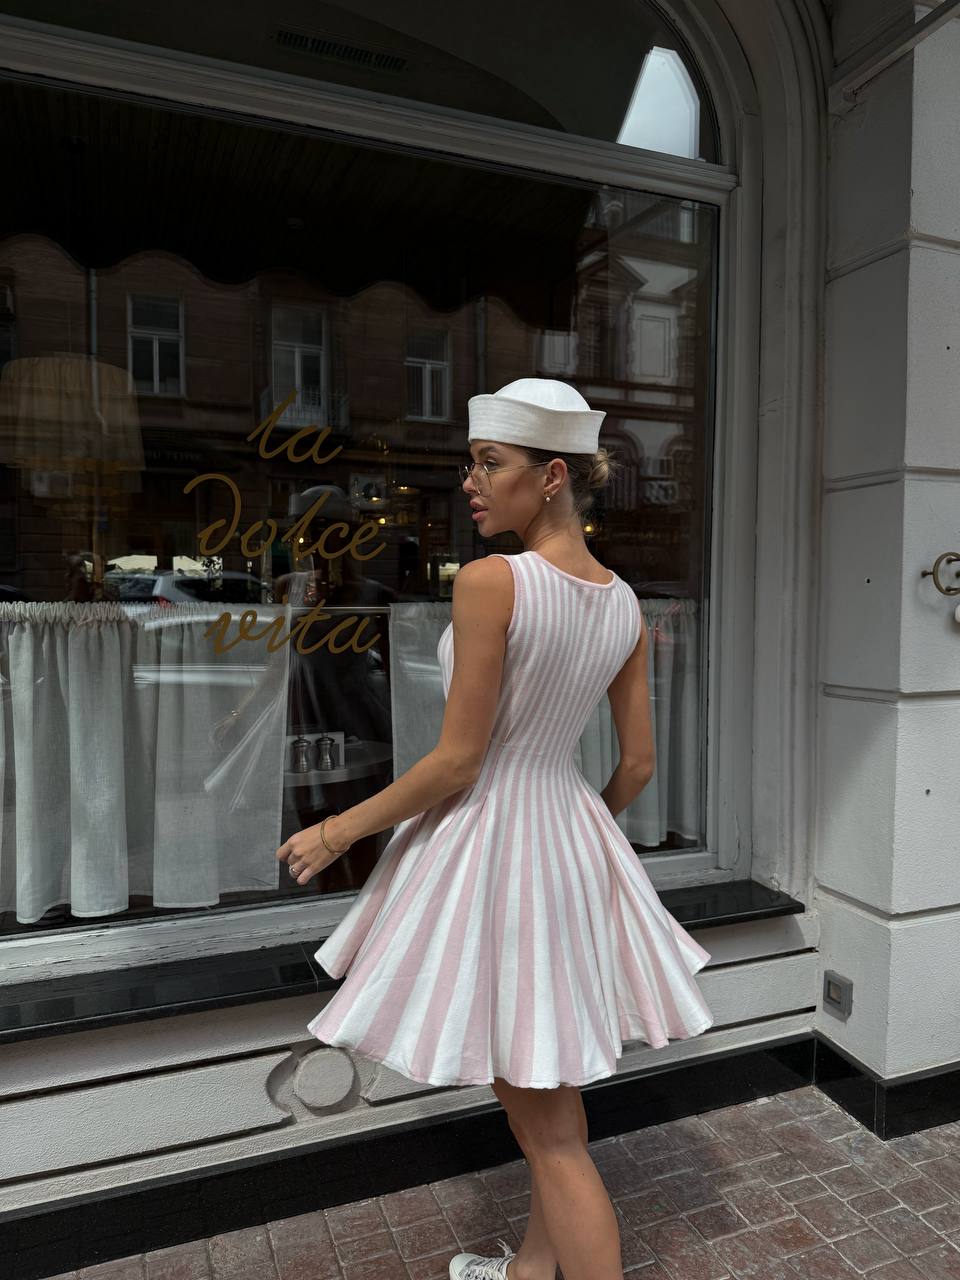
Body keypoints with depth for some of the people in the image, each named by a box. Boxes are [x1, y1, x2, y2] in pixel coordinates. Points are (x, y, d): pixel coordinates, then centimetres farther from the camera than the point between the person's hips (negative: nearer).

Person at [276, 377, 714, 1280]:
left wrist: (340, 830, -6)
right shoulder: (625, 603, 0)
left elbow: (458, 761, -19)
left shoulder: (490, 581, -21)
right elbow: (637, 765, 5)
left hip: (489, 837, -8)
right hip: (570, 834, 8)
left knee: (547, 1127, 9)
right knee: (550, 1084, 26)